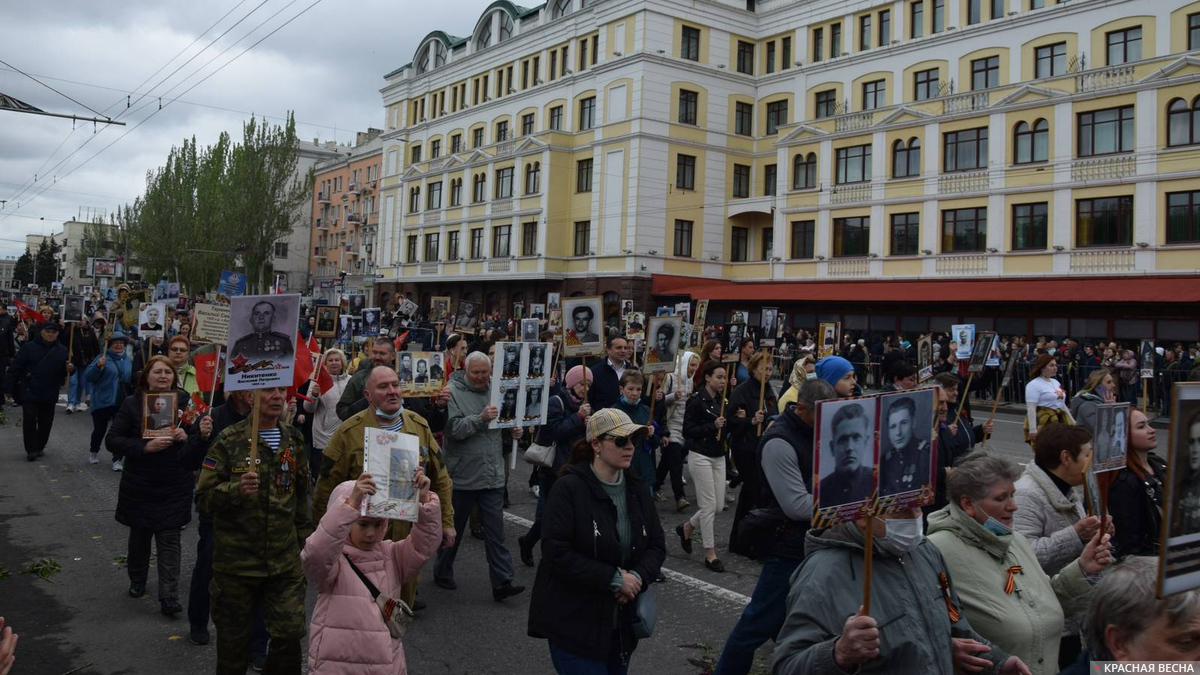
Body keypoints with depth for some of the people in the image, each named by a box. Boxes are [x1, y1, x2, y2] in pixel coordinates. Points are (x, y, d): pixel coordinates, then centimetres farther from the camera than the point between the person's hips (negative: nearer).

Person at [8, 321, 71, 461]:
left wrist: (69, 369, -14)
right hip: (29, 393, -3)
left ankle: (40, 447, 24)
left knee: (46, 422, 9)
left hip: (50, 395, 3)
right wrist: (11, 385, -8)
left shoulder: (62, 350, 4)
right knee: (29, 420, -5)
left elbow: (64, 372, 9)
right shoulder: (29, 347, -5)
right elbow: (16, 367, -4)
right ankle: (31, 449, 3)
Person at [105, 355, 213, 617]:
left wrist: (201, 435, -22)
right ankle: (137, 581, 39)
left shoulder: (185, 403, -2)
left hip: (174, 487, 0)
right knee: (139, 535, 17)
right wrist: (145, 447, -21)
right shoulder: (132, 404, -4)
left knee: (169, 540, -1)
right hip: (140, 485, 1)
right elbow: (112, 440, -7)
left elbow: (196, 449, 2)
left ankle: (169, 597, 0)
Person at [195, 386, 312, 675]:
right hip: (236, 561, -3)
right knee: (234, 640, 12)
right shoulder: (230, 440, -9)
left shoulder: (294, 439, 5)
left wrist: (305, 537, 16)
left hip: (285, 561, 3)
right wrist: (236, 489, -27)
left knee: (290, 634, 1)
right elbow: (203, 496, -9)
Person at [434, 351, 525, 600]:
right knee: (453, 528, 13)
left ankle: (502, 582, 4)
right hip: (462, 475, -4)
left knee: (496, 531, 3)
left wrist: (514, 430, 1)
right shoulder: (453, 392, -9)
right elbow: (453, 429, -20)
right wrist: (480, 418, -31)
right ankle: (442, 573, 31)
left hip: (493, 475, 4)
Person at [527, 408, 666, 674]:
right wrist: (614, 579, -21)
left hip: (621, 622, 7)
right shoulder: (569, 488, -16)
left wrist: (638, 577, -14)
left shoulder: (637, 490, 5)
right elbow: (556, 553, -22)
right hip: (574, 623, -7)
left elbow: (657, 545, 7)